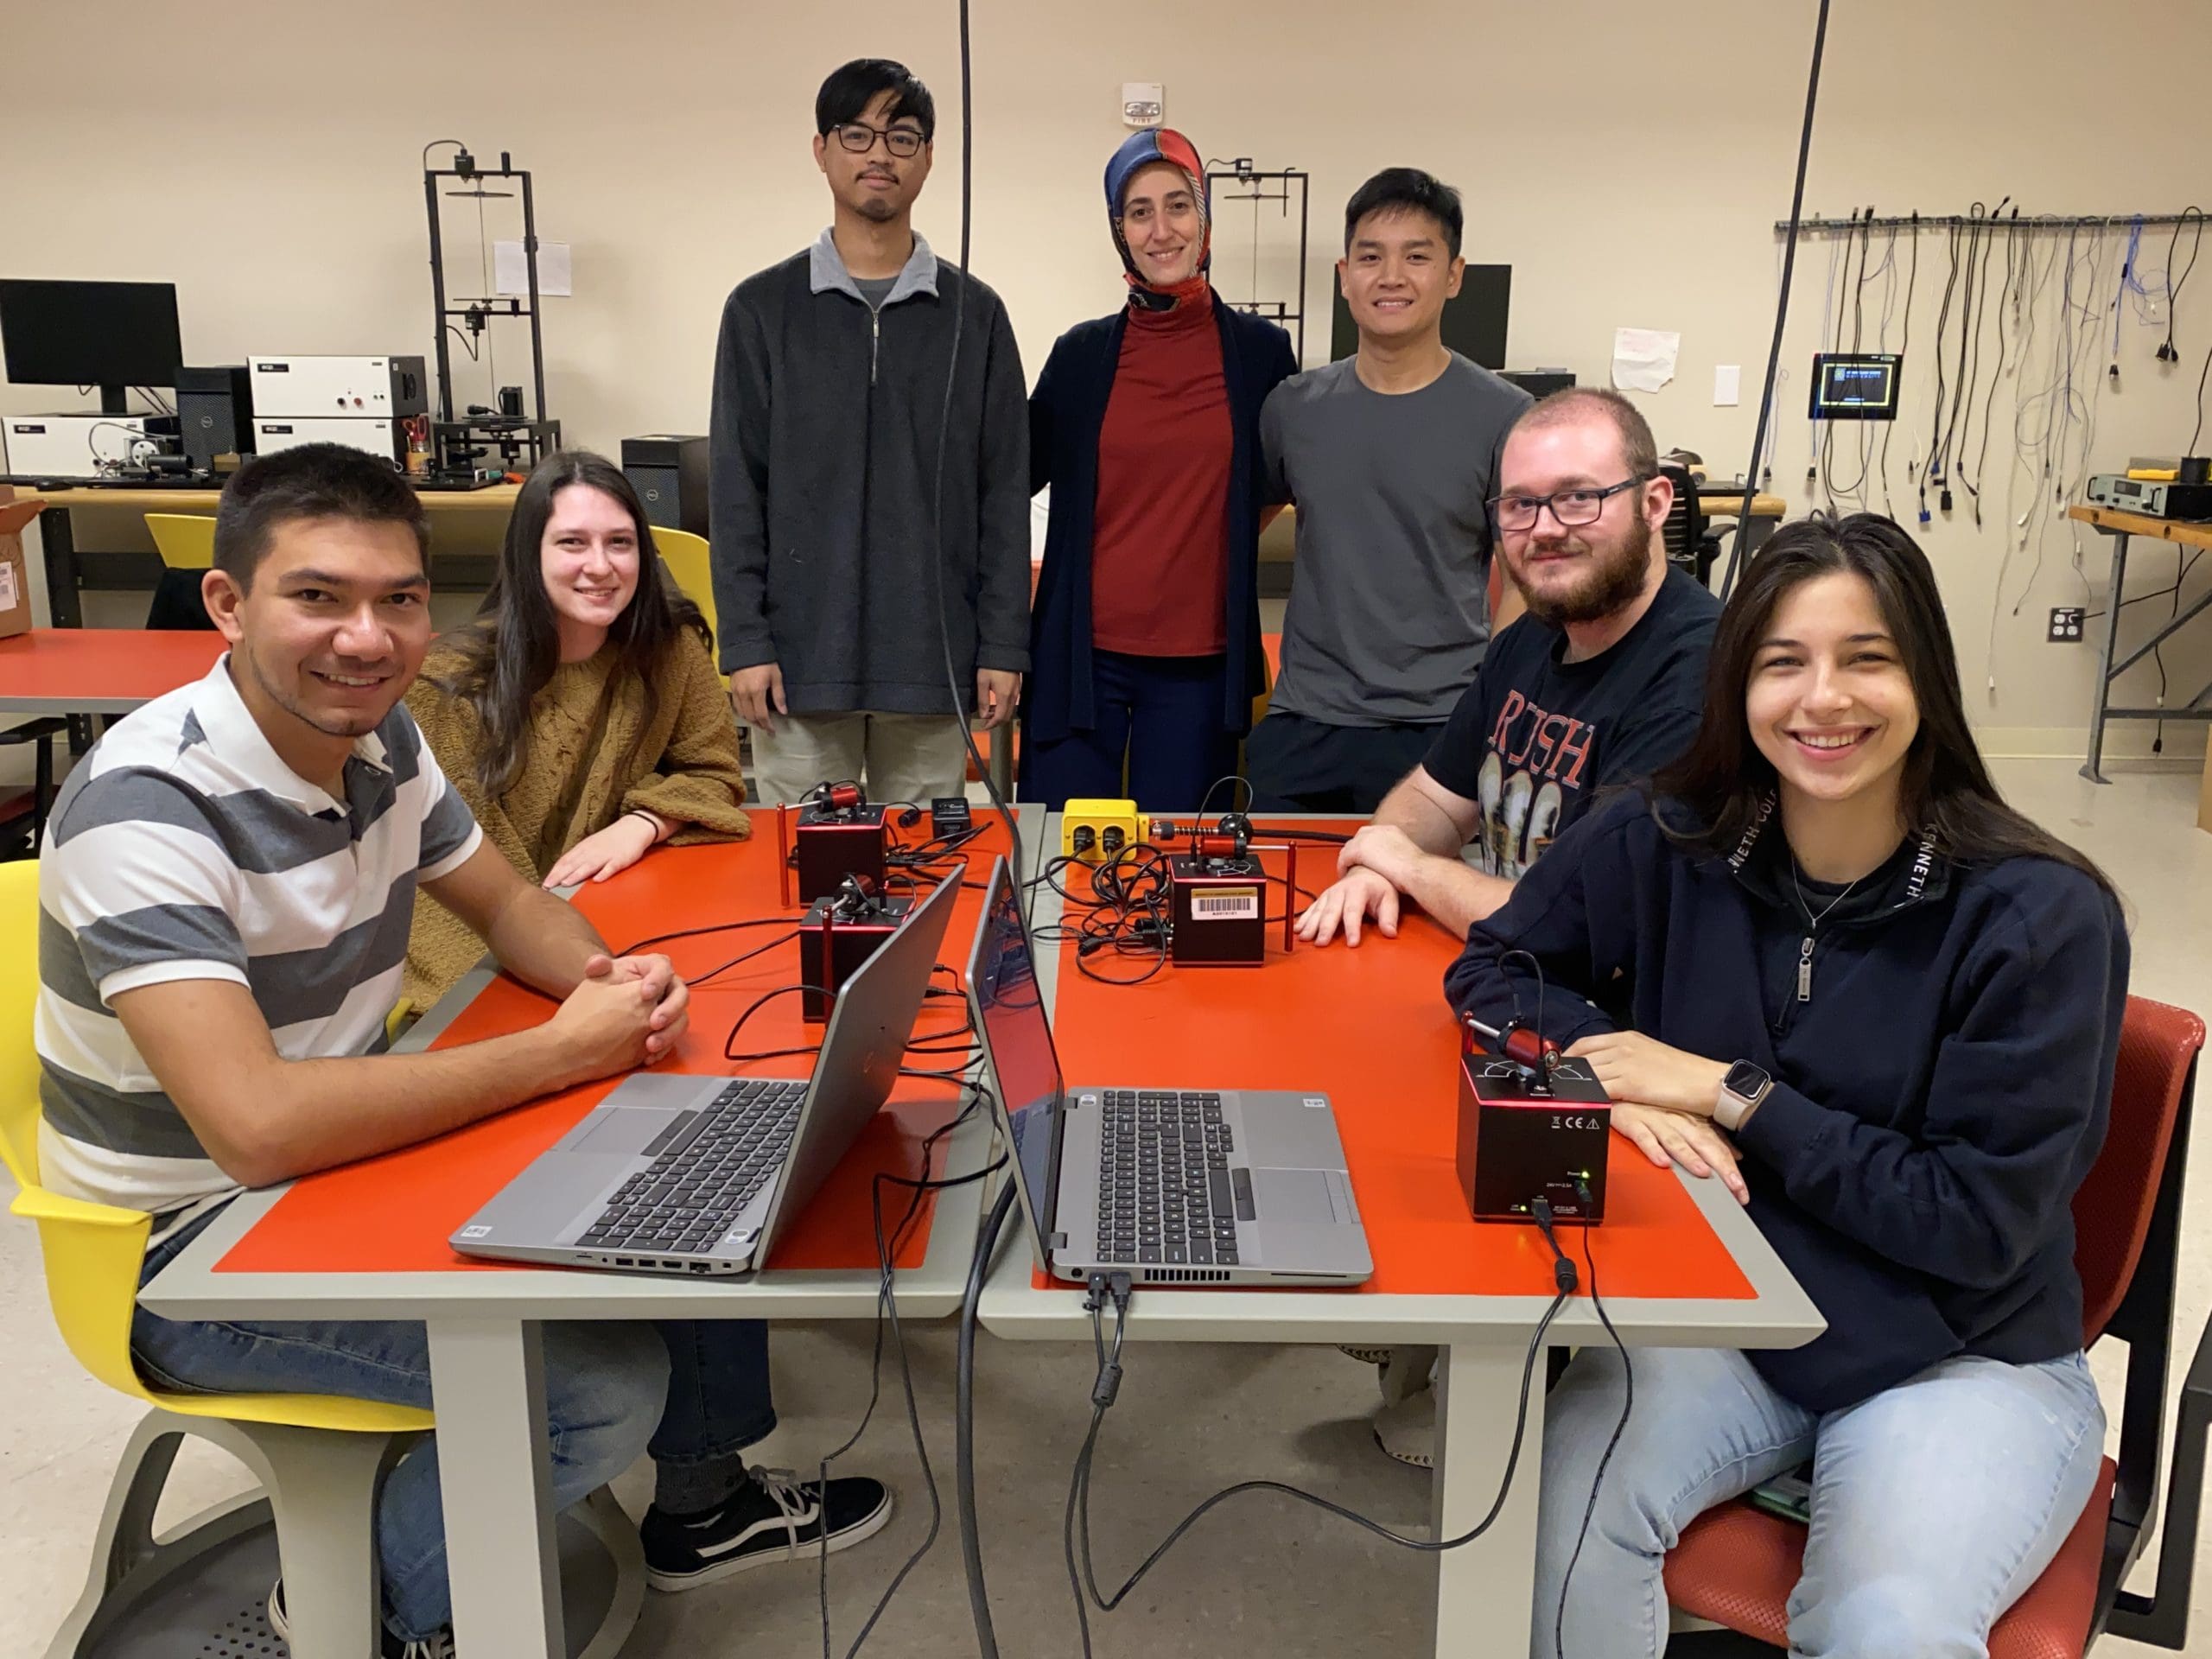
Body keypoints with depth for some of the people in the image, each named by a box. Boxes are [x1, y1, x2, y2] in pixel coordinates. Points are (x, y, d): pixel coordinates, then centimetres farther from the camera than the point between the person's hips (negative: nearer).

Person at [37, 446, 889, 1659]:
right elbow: (257, 1127, -37)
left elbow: (504, 902, 12)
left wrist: (601, 975, -12)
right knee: (604, 1380, -22)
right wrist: (564, 1051, -28)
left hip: (343, 1149, 8)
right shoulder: (147, 806, -28)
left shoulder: (378, 738, -3)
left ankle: (706, 1501, 29)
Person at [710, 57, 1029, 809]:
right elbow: (736, 491, 2)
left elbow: (1004, 492, 5)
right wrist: (744, 642, -5)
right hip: (802, 655, 0)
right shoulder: (763, 309, 4)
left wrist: (1003, 645, -1)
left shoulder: (974, 314, 6)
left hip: (934, 659, 1)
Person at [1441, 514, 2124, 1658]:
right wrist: (1617, 1077, -16)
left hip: (1964, 1358, -2)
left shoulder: (2043, 916, -14)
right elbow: (1492, 969, 4)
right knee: (1562, 1514, -26)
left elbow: (1981, 1226, -13)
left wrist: (1732, 1094, -19)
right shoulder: (1667, 842, -6)